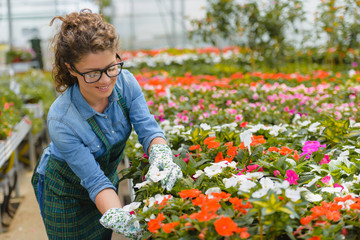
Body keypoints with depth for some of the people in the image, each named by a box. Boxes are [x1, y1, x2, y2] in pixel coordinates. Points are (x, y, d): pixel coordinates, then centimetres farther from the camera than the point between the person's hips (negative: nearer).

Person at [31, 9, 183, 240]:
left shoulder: (125, 82, -22)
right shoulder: (61, 120, -36)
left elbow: (148, 128, -23)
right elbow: (94, 181, -34)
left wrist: (160, 154, -46)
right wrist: (117, 216, -50)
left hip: (109, 177, 5)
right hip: (66, 193, -4)